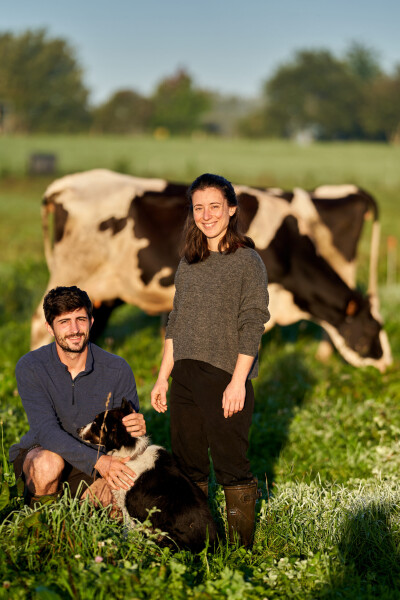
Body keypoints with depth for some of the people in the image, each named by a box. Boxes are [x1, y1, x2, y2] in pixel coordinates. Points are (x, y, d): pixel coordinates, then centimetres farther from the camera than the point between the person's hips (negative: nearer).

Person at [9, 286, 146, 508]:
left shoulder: (118, 369, -12)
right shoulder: (30, 367, -17)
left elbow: (127, 430, -6)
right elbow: (46, 431, -26)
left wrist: (138, 428, -34)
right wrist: (98, 461, -40)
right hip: (37, 453, -2)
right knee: (49, 463, -37)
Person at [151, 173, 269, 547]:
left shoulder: (247, 261, -5)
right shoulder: (188, 263, 13)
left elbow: (251, 327, -9)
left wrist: (238, 382, -16)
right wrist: (163, 376, 15)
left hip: (226, 378, -6)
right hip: (185, 378, 6)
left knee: (231, 466, -2)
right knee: (187, 463, 11)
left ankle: (240, 546, 9)